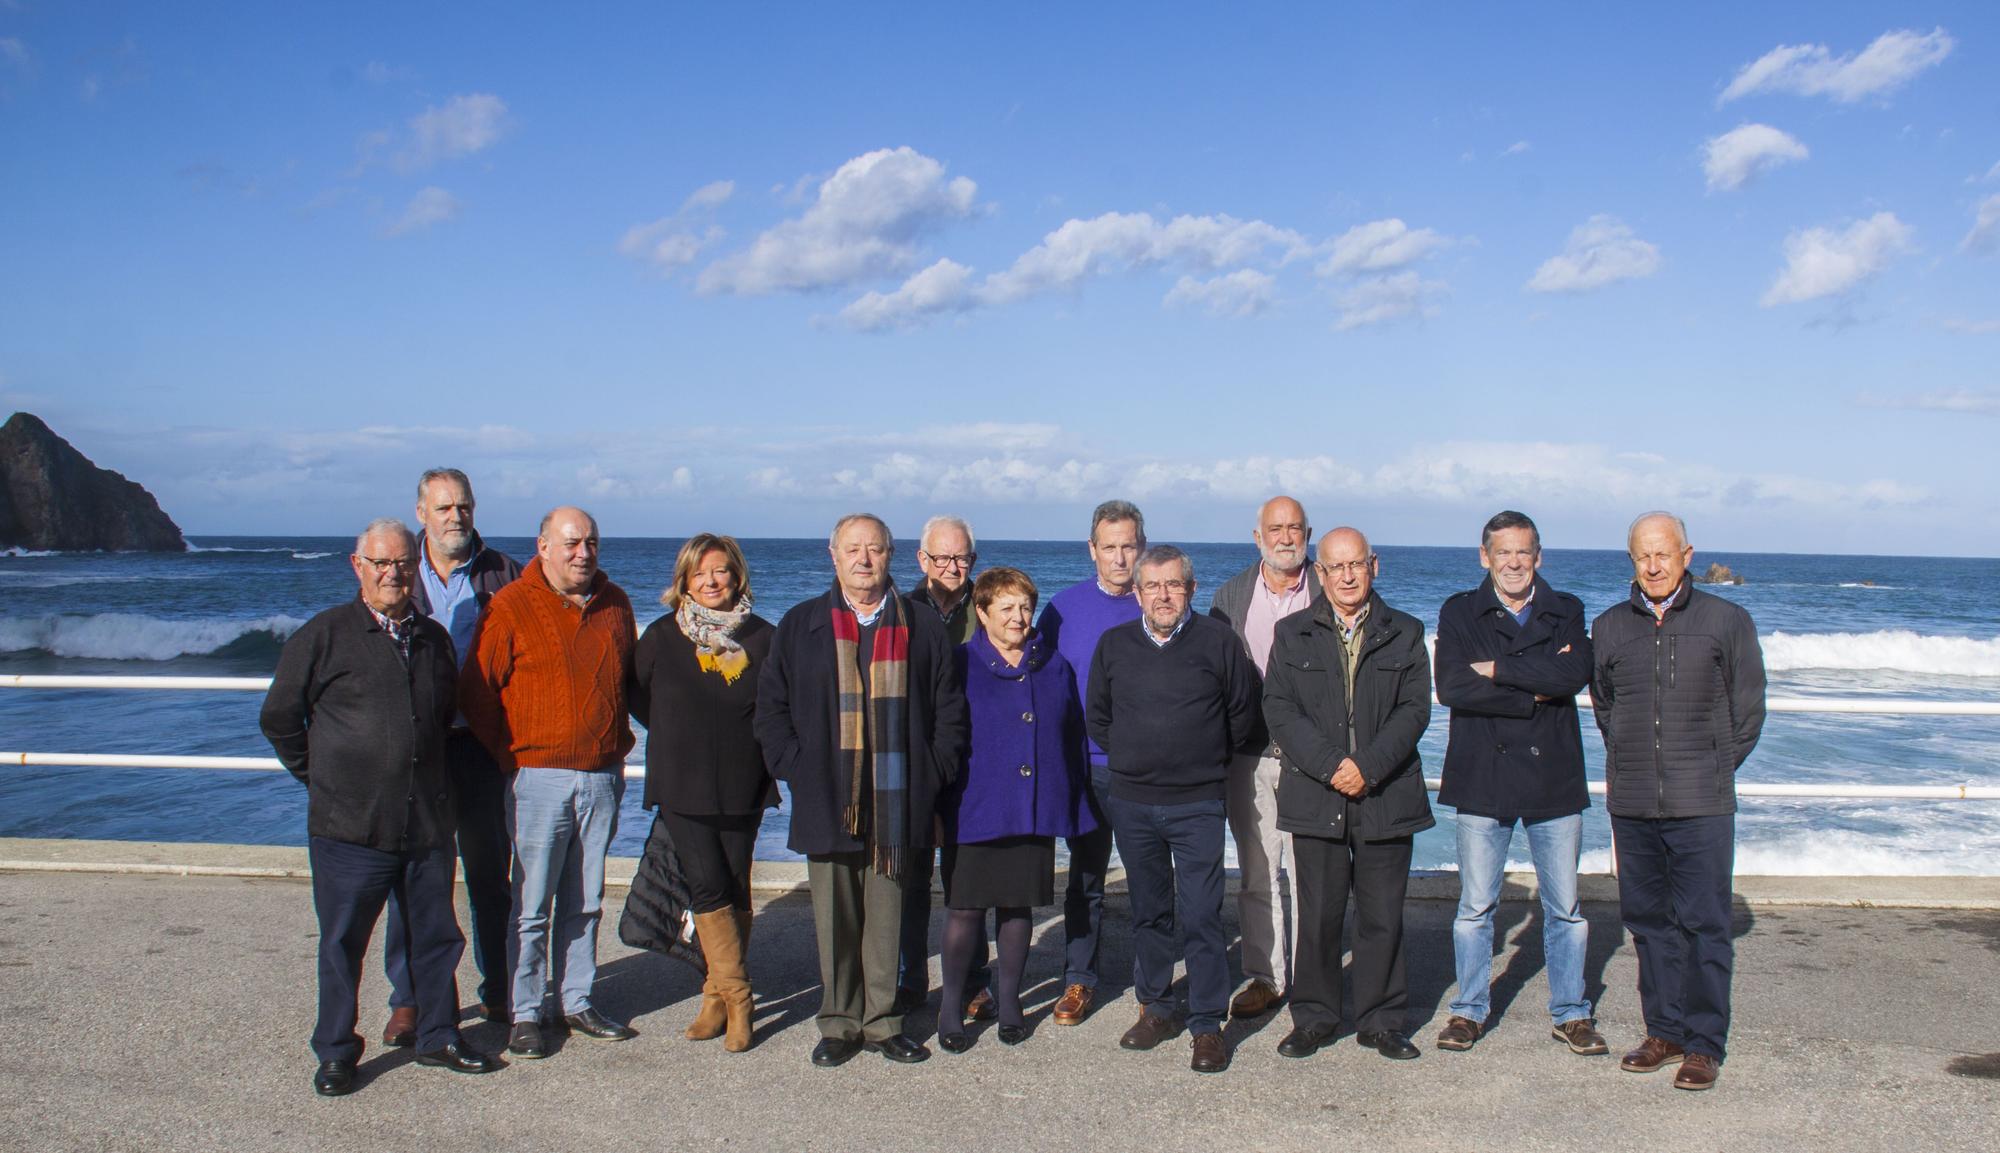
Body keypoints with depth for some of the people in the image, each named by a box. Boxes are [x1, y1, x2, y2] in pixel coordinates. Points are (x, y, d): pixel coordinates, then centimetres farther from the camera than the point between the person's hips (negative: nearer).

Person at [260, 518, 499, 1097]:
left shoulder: (433, 638, 11)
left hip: (428, 824, 4)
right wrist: (322, 776, 4)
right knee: (342, 943, 6)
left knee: (436, 935, 13)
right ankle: (335, 1052, 21)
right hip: (349, 827, -4)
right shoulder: (323, 635, -4)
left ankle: (438, 1036, 28)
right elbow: (279, 717, 3)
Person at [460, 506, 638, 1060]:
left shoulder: (614, 604, 9)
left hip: (602, 778, 4)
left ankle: (577, 1002, 23)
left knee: (584, 903, 12)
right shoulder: (510, 607, -5)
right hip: (540, 777, -4)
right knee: (532, 905, 0)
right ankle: (524, 1014, 11)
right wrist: (508, 759, -3)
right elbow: (477, 693, -3)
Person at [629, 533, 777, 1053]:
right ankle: (737, 998, -2)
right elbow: (637, 700, 11)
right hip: (683, 788, -1)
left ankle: (719, 996, 14)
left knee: (735, 890, 4)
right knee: (708, 887, -10)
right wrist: (682, 737, 10)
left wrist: (753, 742, 0)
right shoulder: (662, 636, 3)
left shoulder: (761, 636, 3)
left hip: (744, 789, 1)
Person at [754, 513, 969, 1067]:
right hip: (828, 803, 0)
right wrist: (796, 768, -3)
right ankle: (839, 1024, 16)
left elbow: (949, 709, 9)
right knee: (834, 917, 5)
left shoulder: (921, 627, 7)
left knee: (887, 913, 6)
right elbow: (771, 706, 8)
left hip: (896, 803, 0)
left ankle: (882, 1021, 17)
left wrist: (933, 772, -1)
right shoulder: (801, 625, 7)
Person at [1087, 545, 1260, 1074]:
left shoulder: (1219, 640, -3)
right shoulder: (1114, 644, 5)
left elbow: (1243, 713, 8)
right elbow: (1097, 715, 18)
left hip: (1197, 805, -3)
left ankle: (1207, 1025, 6)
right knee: (1149, 911, 13)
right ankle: (1155, 1009, 25)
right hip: (1132, 803, 3)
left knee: (1201, 916, -4)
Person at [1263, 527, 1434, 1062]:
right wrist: (1330, 767, -13)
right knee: (1318, 913, 4)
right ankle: (1313, 1017, 18)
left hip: (1387, 795, 1)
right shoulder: (1292, 634, 7)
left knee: (1382, 914, 6)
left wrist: (1368, 767, -13)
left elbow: (1414, 709, 0)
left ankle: (1381, 1020, 19)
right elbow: (1279, 710, -1)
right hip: (1315, 797, 0)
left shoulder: (1405, 634, 9)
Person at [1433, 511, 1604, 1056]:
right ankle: (1470, 1010, 19)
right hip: (1483, 780, -1)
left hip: (1554, 779, 1)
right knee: (1474, 906, 6)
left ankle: (1570, 1012, 22)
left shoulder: (1566, 613, 8)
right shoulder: (1460, 613, 3)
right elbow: (1451, 687, -13)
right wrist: (1535, 692, -12)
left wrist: (1498, 670, -13)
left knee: (1565, 907, 8)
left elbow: (1575, 674, -12)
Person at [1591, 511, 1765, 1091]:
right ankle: (1664, 1031, 21)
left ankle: (1705, 1044, 9)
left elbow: (1748, 711, 7)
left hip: (1702, 804, -3)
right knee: (1648, 921, 10)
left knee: (1704, 924, -1)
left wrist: (1712, 770, 6)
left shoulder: (1727, 620, 1)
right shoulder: (1608, 627, 9)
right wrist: (1629, 766, 13)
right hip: (1631, 803, 3)